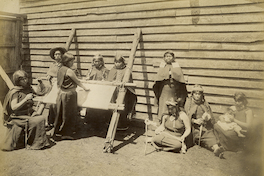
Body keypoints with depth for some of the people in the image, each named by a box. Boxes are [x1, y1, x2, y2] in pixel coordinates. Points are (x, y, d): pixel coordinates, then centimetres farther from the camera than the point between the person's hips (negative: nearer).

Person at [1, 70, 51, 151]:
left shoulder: (28, 88, 7)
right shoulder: (15, 92, -13)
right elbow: (13, 107, -22)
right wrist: (26, 99, -25)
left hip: (29, 113, 7)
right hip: (18, 116, -7)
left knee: (41, 118, -19)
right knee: (37, 121, -26)